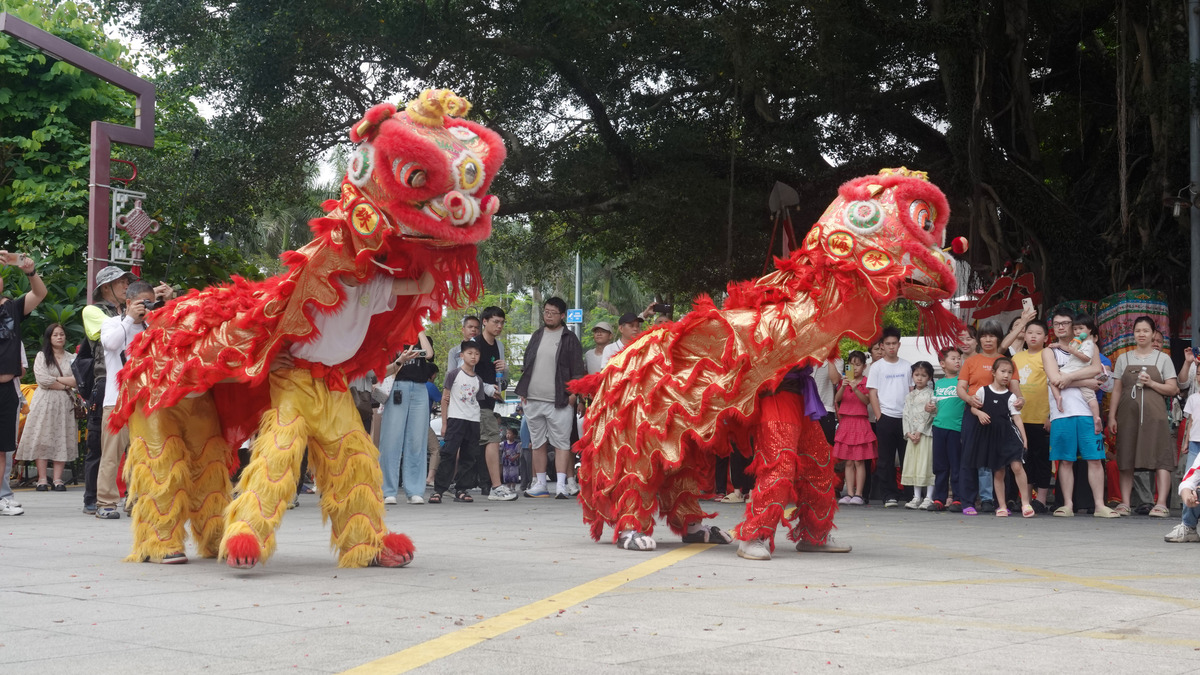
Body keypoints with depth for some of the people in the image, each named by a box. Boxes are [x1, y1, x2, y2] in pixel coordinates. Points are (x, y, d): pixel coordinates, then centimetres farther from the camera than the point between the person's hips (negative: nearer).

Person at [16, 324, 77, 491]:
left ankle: (58, 480, -5)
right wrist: (64, 385, -8)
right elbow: (42, 379, -8)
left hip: (64, 403, 2)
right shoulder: (41, 356, 6)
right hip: (44, 402, -2)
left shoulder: (71, 358, 12)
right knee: (42, 440, -7)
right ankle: (42, 479, -6)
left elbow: (77, 381, 0)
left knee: (61, 440, -4)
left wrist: (55, 380, -9)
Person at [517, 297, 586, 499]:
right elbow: (527, 364, 18)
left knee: (562, 443, -6)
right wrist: (523, 391, 10)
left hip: (559, 401, -5)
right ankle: (540, 484, 15)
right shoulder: (537, 336, 15)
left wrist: (573, 393, -9)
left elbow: (577, 370, -2)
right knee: (538, 443, 9)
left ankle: (561, 486, -8)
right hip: (532, 399, 5)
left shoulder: (569, 339, 0)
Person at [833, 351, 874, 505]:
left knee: (859, 461, -5)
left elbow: (867, 400, -11)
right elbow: (836, 399, 0)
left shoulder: (866, 382, 2)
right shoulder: (844, 380, 12)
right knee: (848, 462, 3)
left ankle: (858, 494, -4)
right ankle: (849, 494, 3)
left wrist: (855, 389, -26)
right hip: (846, 422, 3)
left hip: (860, 422, -3)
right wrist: (843, 387, -18)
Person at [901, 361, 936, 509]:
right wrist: (908, 433, -4)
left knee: (927, 463, -7)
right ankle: (917, 497, 13)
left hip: (926, 434, -6)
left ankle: (929, 498, -4)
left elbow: (929, 415, -9)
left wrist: (919, 432, -13)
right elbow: (906, 415, 9)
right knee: (913, 465, 7)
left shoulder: (930, 394, -2)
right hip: (912, 435, 6)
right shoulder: (909, 396, 15)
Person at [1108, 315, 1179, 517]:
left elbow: (1173, 389, 4)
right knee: (1126, 458, 2)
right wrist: (1112, 416, 4)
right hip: (1128, 413, 2)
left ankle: (1161, 504, -14)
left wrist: (1151, 383, -11)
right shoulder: (1123, 359, 14)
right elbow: (1116, 390, 12)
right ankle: (1124, 503, 6)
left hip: (1154, 414, -2)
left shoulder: (1162, 359, 8)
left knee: (1160, 457, -11)